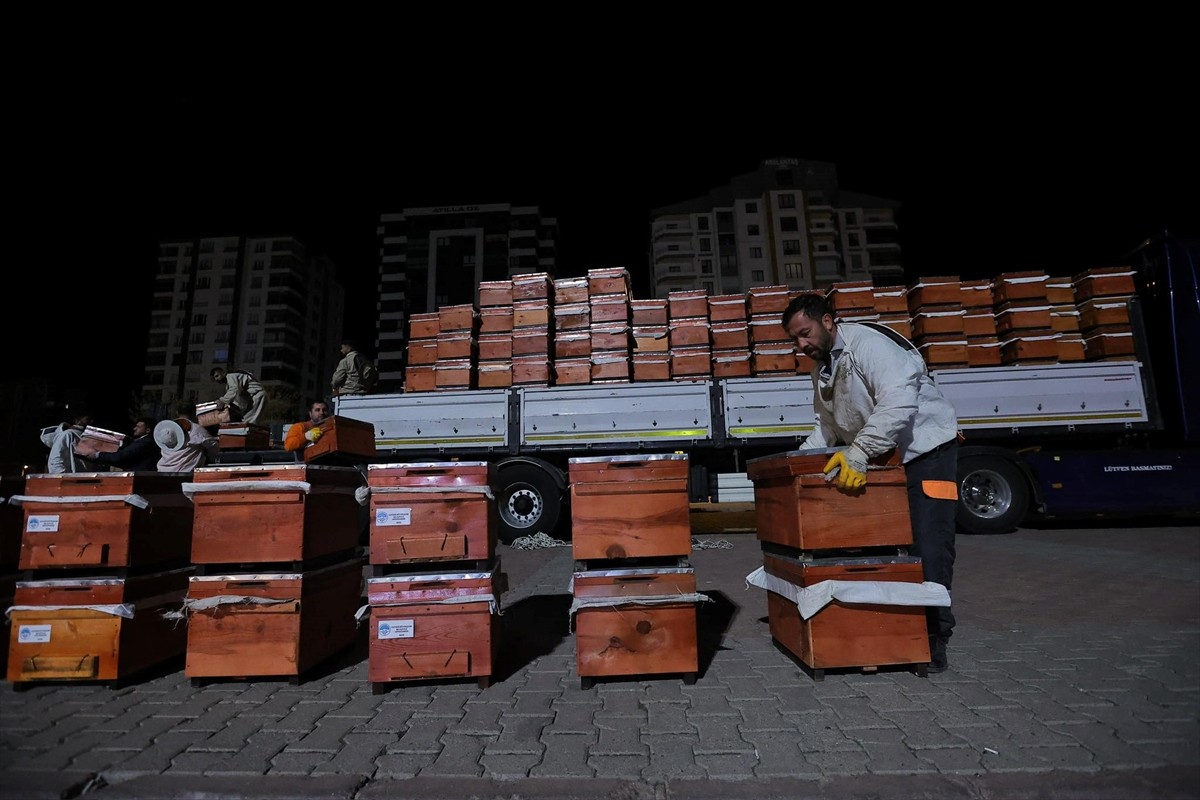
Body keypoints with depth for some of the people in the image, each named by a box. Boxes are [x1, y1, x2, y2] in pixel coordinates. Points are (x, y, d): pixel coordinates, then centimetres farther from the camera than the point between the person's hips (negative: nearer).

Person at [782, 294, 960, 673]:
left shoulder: (867, 343, -20)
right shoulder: (822, 368, 9)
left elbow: (899, 400, -32)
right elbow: (829, 426, 17)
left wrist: (859, 451, -35)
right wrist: (800, 458, 4)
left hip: (925, 448, -8)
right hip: (880, 458, 9)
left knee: (928, 549, -6)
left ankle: (934, 637, 9)